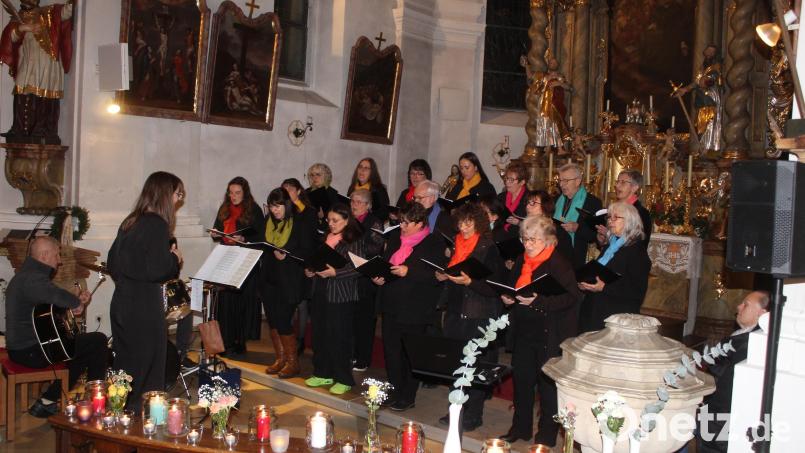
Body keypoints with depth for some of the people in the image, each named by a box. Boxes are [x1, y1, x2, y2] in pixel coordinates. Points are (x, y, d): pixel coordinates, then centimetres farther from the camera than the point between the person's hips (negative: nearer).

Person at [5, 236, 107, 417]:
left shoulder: (24, 274, 16)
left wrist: (76, 300, 6)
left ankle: (48, 401, 20)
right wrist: (78, 302, -22)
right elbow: (57, 296, -43)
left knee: (82, 349, 26)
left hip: (18, 348, 11)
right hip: (32, 351, -11)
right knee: (98, 341, -5)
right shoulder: (33, 279, -21)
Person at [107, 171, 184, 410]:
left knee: (125, 367, 18)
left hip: (122, 303, 9)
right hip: (144, 310, -9)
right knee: (147, 374, 3)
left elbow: (113, 262, 17)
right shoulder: (157, 224, -16)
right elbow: (156, 270, -22)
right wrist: (175, 258, -5)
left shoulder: (130, 222, 10)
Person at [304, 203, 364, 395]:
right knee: (319, 333, 10)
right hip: (320, 292, 7)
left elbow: (357, 268, -16)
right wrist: (310, 270, 4)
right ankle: (323, 374, 24)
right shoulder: (326, 238, 14)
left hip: (340, 296, -7)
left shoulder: (354, 241, -8)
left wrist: (335, 273, -22)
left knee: (339, 336, -2)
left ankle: (344, 379, 9)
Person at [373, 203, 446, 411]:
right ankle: (394, 392, 27)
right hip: (391, 305, 6)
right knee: (391, 350, 11)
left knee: (411, 354, 5)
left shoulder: (433, 243, -8)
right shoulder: (395, 238, 11)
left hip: (415, 309, -6)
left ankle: (408, 397, 17)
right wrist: (379, 277, 0)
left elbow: (437, 275, -15)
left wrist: (408, 272, -23)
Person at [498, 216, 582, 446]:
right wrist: (507, 298, -1)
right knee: (521, 377, 13)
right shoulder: (521, 261, 9)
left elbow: (571, 297, -21)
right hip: (524, 330, 7)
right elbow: (512, 287, 22)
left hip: (550, 334, -7)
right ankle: (520, 428, 29)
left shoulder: (559, 263, -14)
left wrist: (537, 300, -28)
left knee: (548, 383, 4)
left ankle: (547, 435, 19)